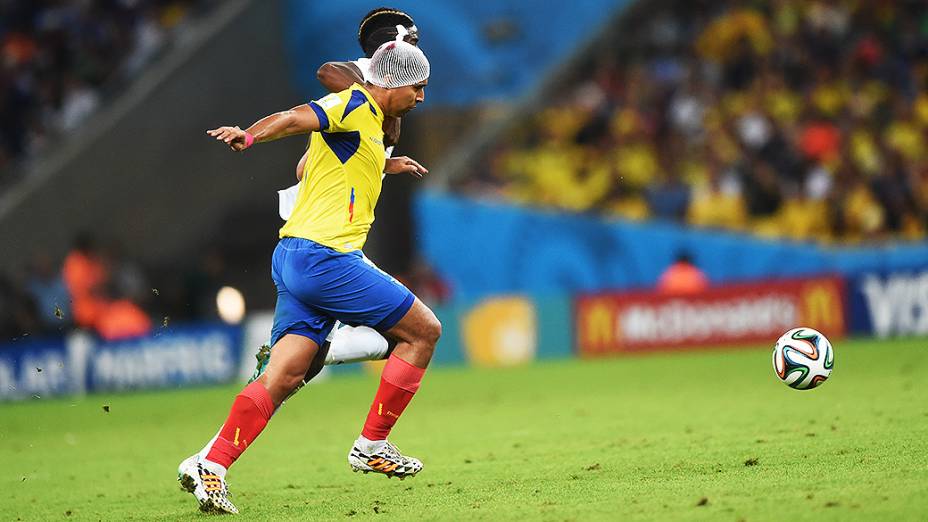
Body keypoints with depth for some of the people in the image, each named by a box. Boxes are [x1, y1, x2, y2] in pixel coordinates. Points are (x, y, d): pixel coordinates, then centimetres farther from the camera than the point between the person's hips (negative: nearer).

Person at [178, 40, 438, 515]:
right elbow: (294, 118, -24)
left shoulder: (368, 120, 23)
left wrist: (385, 166, 53)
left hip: (294, 259, 9)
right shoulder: (357, 105, -6)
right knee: (424, 331, 1)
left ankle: (211, 465, -12)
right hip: (325, 257, -9)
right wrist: (251, 135, -42)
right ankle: (372, 446, 6)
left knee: (284, 376, 0)